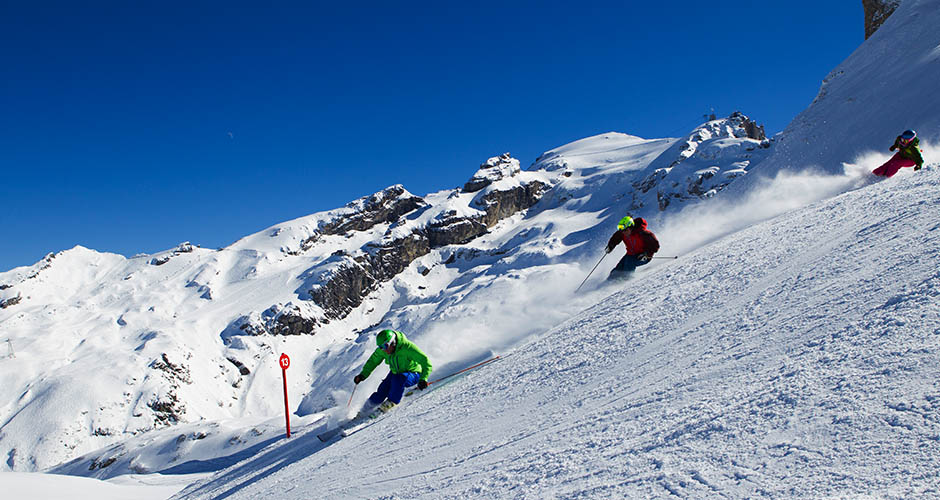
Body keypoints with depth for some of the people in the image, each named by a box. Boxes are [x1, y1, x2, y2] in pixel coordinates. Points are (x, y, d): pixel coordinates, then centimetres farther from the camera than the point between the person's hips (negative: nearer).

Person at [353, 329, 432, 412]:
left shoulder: (407, 347, -31)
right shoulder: (381, 350, -14)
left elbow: (425, 360, -33)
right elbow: (373, 361, 6)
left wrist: (423, 379, -44)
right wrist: (363, 374, -6)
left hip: (413, 374, -5)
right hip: (395, 373, 5)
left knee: (398, 379, -35)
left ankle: (392, 402, -12)